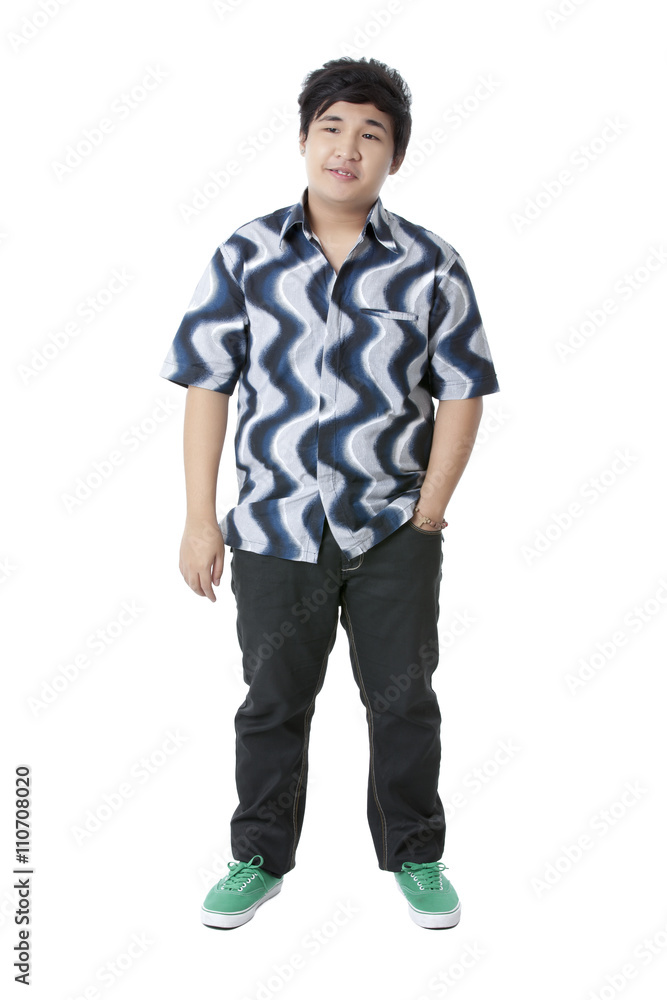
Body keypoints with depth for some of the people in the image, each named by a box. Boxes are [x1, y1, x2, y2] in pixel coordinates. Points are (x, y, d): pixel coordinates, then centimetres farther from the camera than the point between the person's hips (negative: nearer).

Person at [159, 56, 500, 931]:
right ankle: (260, 859, 32)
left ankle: (415, 857, 32)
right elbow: (207, 384, -1)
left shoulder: (431, 266, -4)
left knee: (404, 699, 12)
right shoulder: (245, 256, -3)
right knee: (273, 702, 14)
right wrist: (201, 518, -4)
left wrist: (429, 515, -6)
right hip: (274, 528, 0)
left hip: (393, 530, 0)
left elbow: (461, 393, 0)